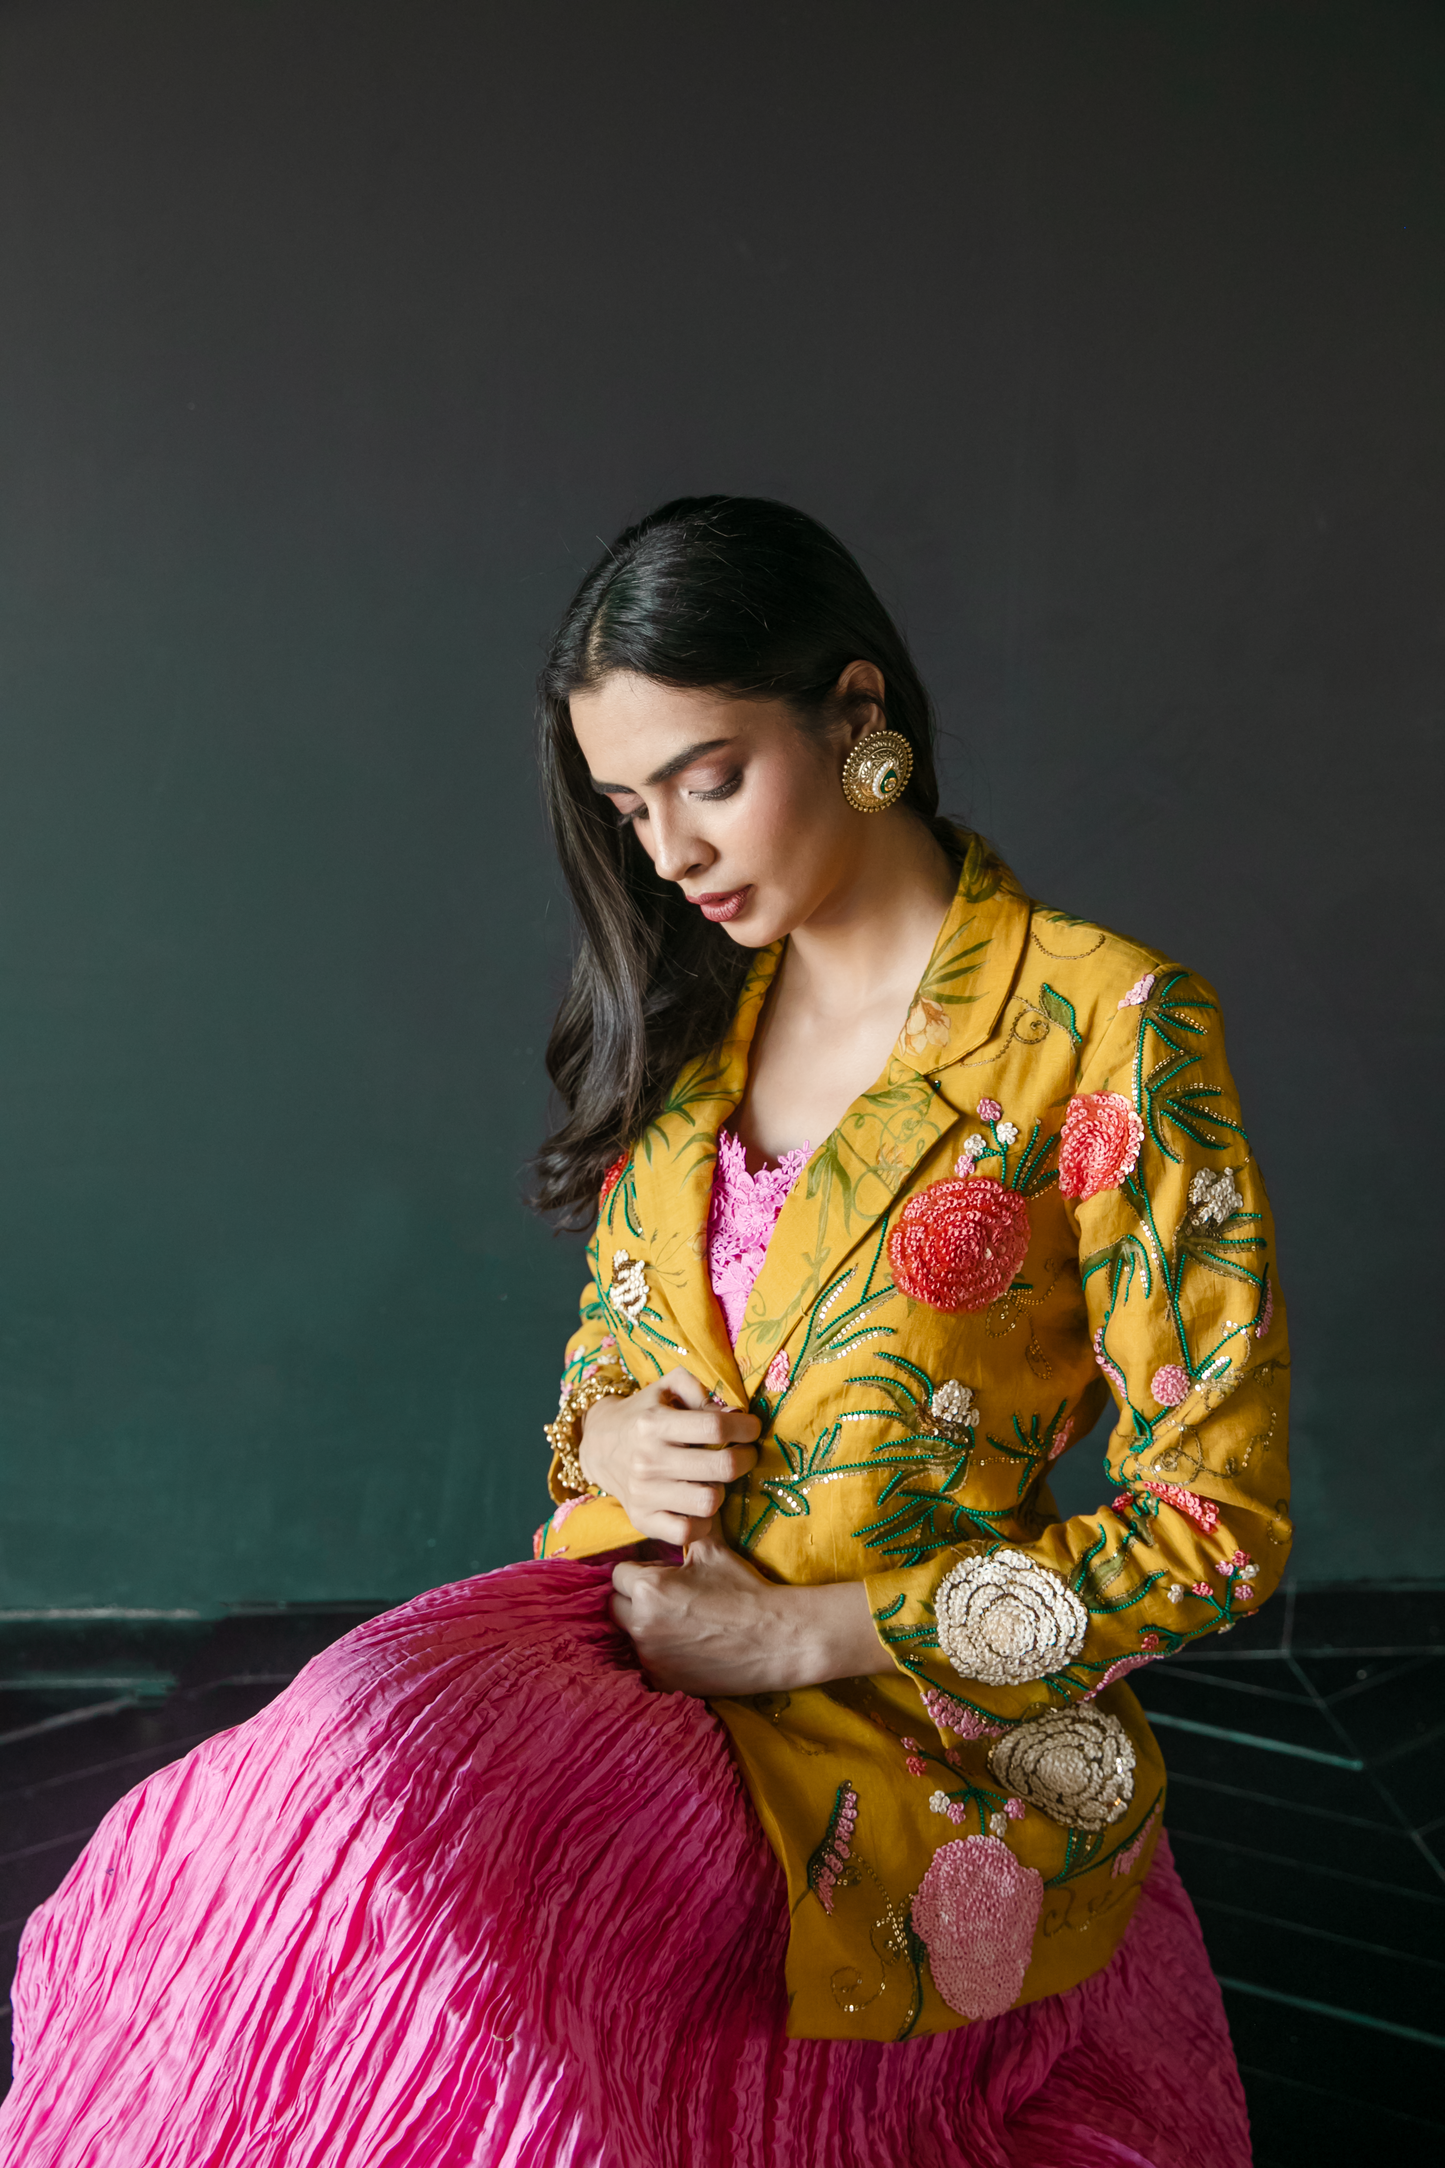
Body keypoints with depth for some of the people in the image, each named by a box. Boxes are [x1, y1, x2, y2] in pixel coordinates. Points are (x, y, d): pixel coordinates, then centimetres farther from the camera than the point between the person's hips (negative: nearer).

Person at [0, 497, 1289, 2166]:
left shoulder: (1110, 1025, -10)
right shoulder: (698, 1023, 10)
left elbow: (1208, 1532, -10)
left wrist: (796, 1632, -12)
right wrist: (607, 1430, -4)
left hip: (910, 1730, -6)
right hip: (645, 1620, 6)